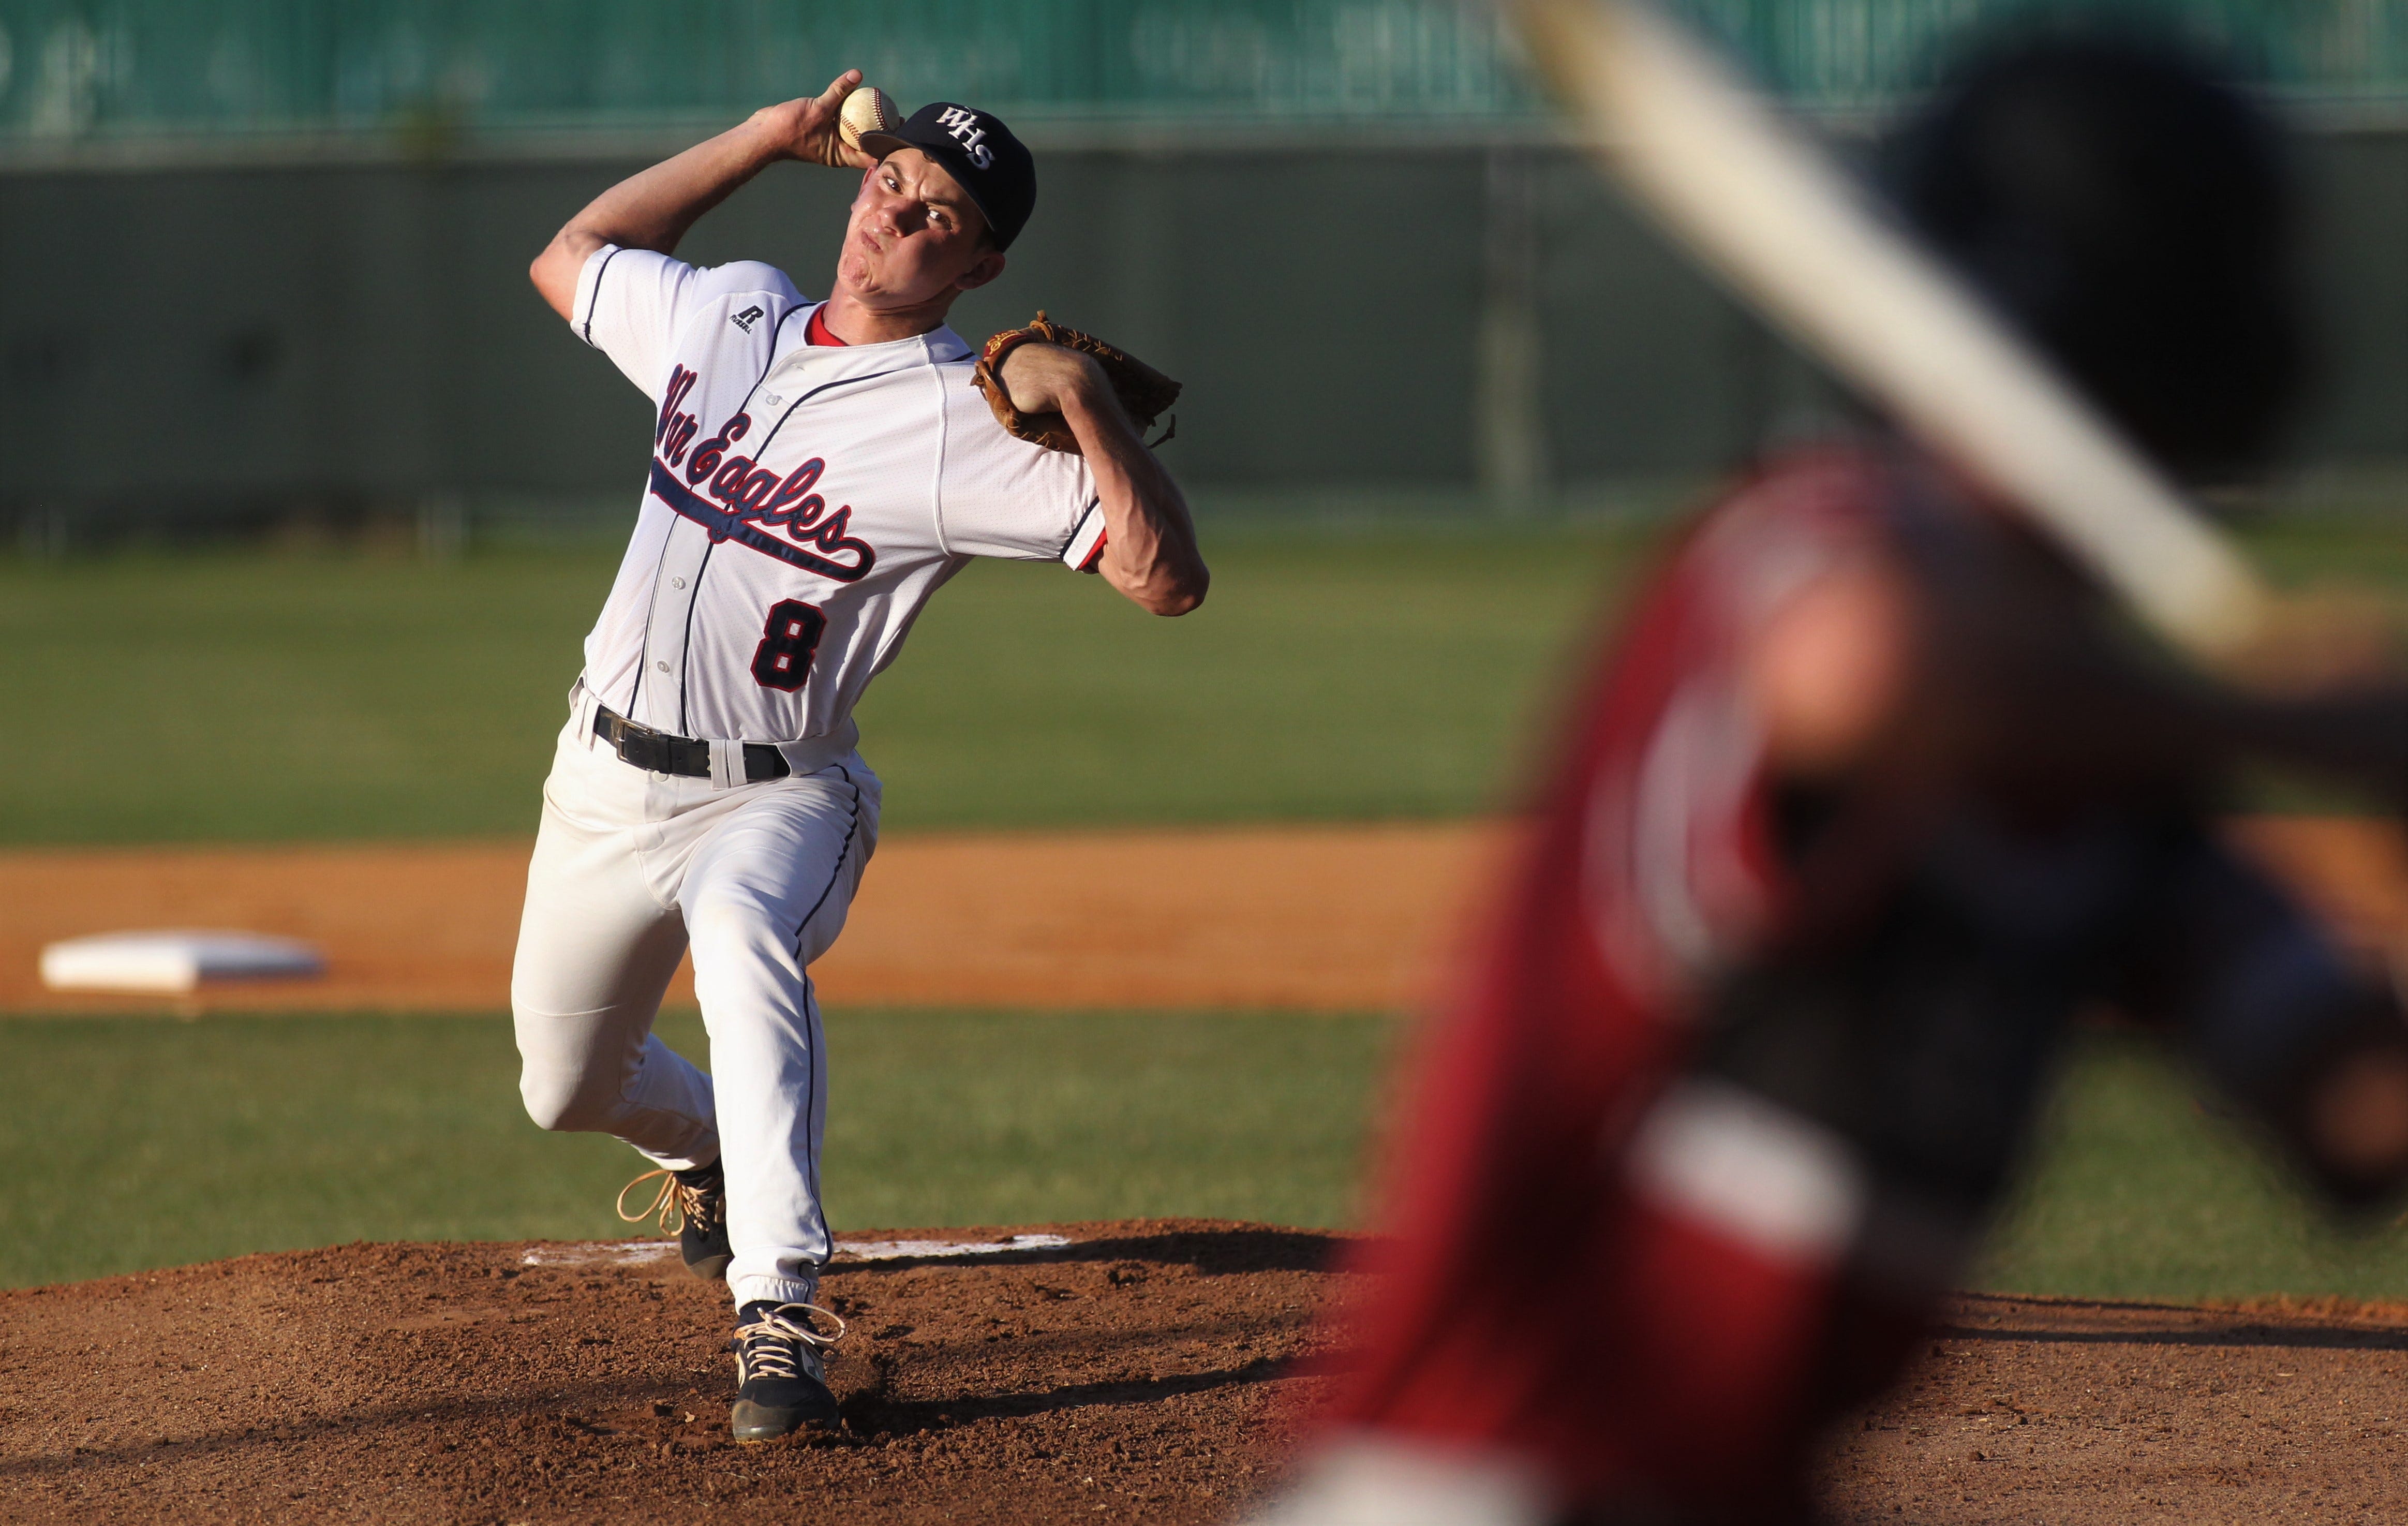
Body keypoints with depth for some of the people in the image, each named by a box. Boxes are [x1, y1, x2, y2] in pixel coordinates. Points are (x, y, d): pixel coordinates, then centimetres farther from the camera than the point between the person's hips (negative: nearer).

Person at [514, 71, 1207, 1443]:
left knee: (740, 923, -41)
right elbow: (570, 258, 19)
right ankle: (706, 1152, 58)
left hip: (777, 799, -6)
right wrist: (766, 140, 10)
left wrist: (1088, 399, -36)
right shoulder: (729, 313, 0)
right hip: (608, 777, 6)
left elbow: (1169, 578, -25)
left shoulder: (965, 427, -18)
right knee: (567, 1085, 20)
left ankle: (780, 1315, -48)